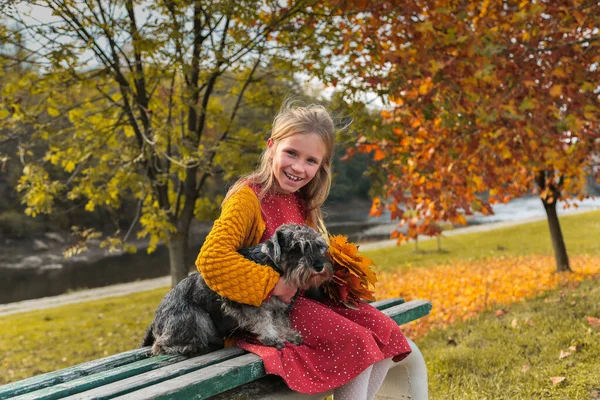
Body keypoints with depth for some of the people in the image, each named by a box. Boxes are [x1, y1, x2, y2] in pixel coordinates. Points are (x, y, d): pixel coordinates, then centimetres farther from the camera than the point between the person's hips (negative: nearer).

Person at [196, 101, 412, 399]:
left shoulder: (303, 203, 9)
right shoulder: (248, 198, -15)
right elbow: (211, 258, -26)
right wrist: (271, 284, -24)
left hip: (306, 299, 8)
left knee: (385, 334, -4)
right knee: (356, 344, -22)